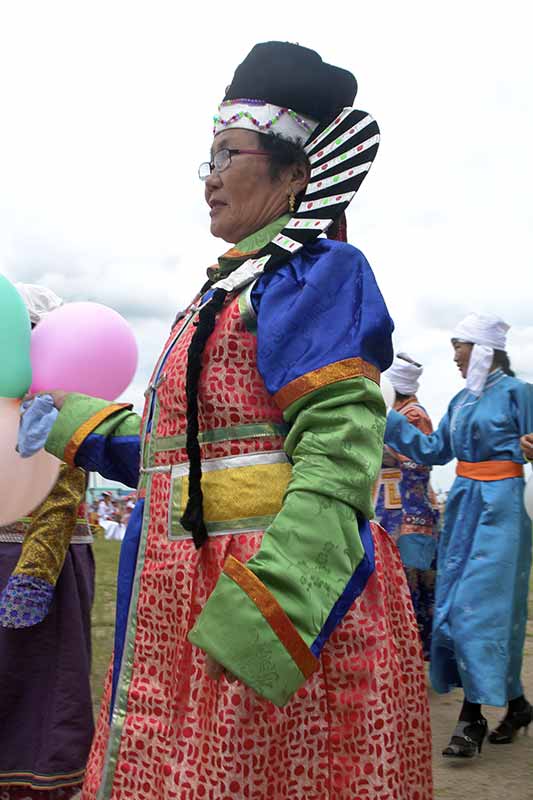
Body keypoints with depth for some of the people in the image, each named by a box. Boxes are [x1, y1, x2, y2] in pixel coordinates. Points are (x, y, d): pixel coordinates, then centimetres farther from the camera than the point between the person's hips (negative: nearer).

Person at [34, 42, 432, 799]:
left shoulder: (314, 274, -10)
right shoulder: (229, 288, 19)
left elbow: (338, 459, -21)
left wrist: (258, 620, -28)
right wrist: (74, 422, 32)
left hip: (274, 602, -9)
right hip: (192, 607, 9)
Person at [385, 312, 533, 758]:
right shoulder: (462, 400, 13)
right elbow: (434, 451, 16)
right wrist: (390, 422, 12)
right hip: (464, 505, 8)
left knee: (480, 603, -10)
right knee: (457, 601, 7)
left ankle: (473, 717, -4)